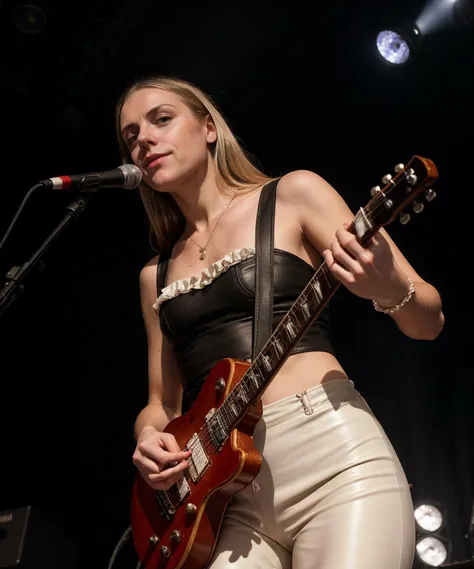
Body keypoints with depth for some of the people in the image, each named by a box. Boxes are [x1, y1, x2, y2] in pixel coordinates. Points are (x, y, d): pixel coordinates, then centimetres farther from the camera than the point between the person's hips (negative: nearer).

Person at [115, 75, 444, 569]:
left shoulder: (292, 194, 4)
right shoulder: (155, 275, 16)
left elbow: (428, 323, 2)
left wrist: (389, 289, -20)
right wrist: (149, 437, -1)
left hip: (332, 452, -3)